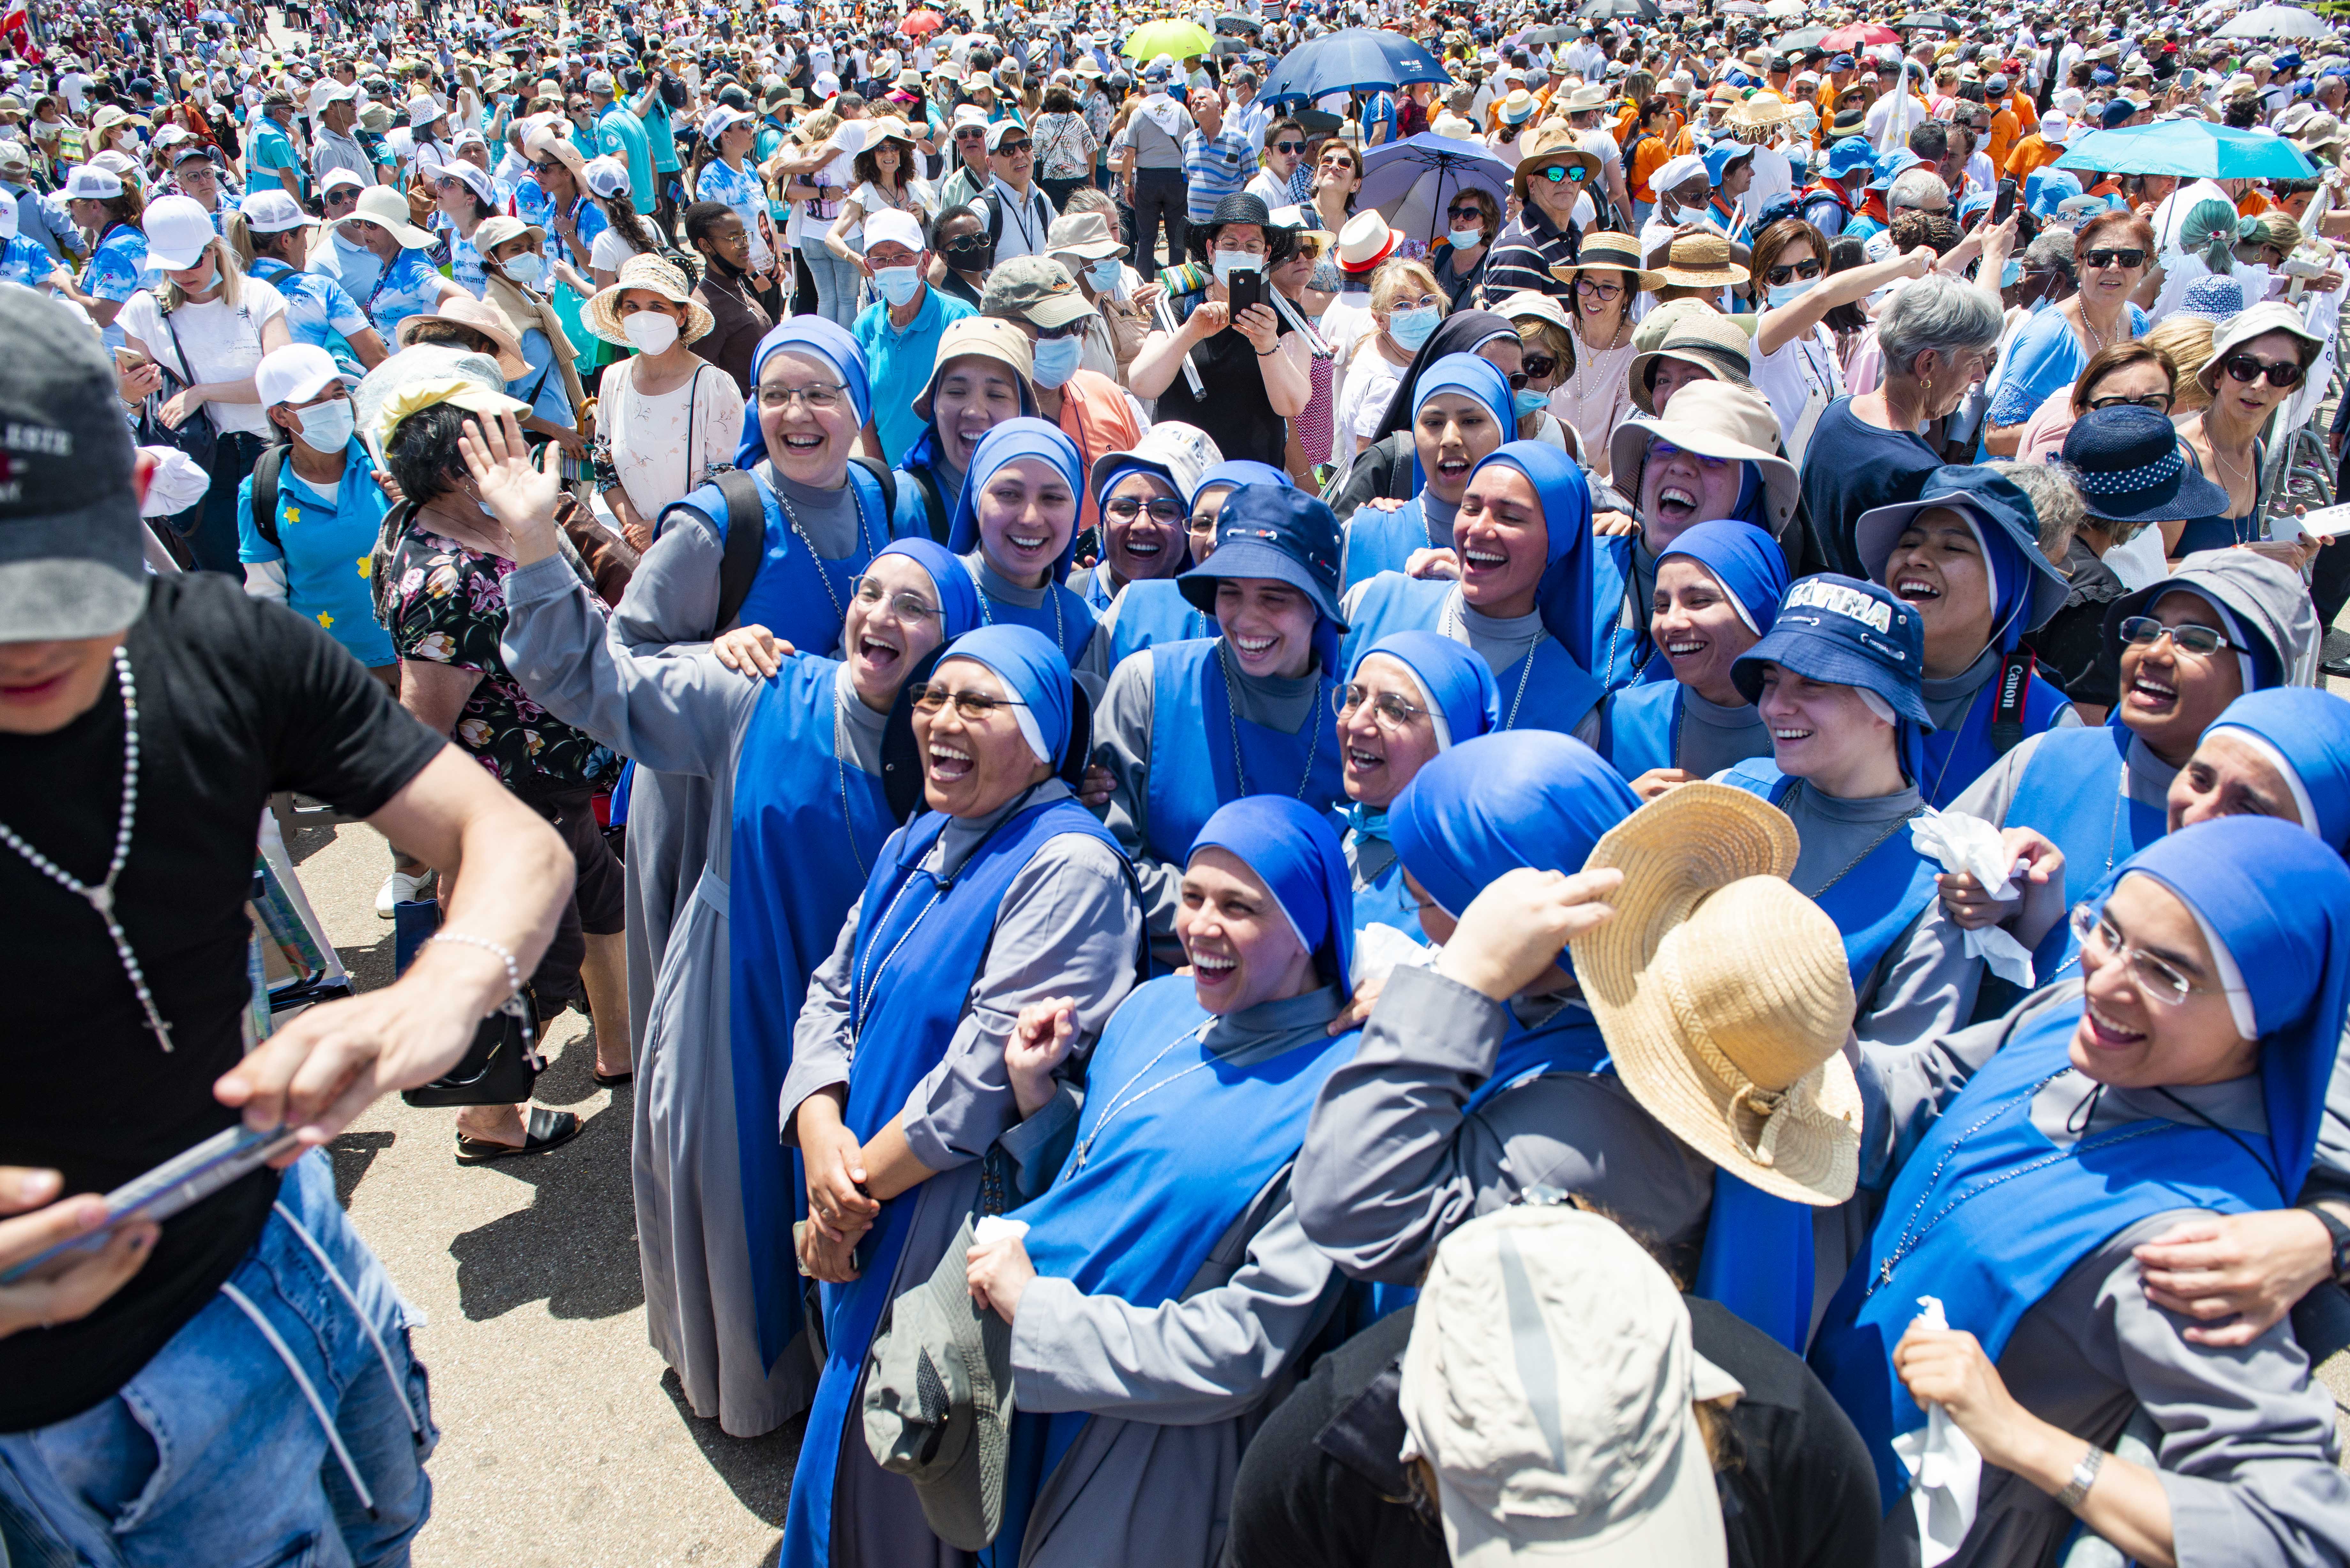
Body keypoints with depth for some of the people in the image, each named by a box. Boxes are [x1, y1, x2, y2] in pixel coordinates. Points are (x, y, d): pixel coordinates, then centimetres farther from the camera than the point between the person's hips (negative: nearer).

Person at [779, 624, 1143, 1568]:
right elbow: (831, 996, 7)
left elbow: (989, 1066, -23)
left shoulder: (1069, 866, -19)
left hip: (955, 1226, -7)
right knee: (858, 1415, 22)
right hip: (865, 1212, 7)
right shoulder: (914, 846, 8)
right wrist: (822, 1136, -11)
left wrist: (859, 1184, -14)